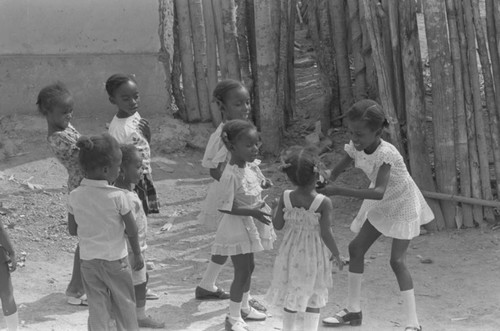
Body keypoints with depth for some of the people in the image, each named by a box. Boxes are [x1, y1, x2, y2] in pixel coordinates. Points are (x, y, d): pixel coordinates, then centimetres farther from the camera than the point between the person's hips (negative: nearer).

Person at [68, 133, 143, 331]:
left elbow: (72, 230, 1)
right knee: (125, 306, 14)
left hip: (88, 260, 3)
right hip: (116, 260, -3)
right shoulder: (118, 196, -18)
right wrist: (137, 254, 4)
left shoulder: (75, 196, -8)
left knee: (97, 307, 11)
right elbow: (131, 231, -10)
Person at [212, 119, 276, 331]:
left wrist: (264, 185, -5)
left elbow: (258, 183, 17)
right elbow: (225, 206, -26)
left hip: (251, 225, 8)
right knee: (242, 271, -2)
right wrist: (251, 211, -31)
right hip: (237, 227, -8)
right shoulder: (230, 175, -27)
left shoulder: (251, 165, -3)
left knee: (248, 267, 21)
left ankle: (243, 307, 40)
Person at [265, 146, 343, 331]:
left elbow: (277, 225, -5)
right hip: (314, 257, -3)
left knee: (290, 295, 20)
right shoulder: (324, 203, -22)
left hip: (291, 252, 4)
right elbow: (325, 234, -19)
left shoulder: (286, 198, -13)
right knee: (313, 299, 12)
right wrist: (336, 255, -5)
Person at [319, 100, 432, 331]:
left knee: (397, 260, -14)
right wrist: (325, 187, -30)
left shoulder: (386, 153, -37)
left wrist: (339, 191, -54)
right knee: (356, 248, 5)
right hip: (380, 206, 7)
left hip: (403, 205, -7)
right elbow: (336, 171, -7)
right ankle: (353, 310, 17)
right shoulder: (356, 147, -17)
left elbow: (379, 192, -49)